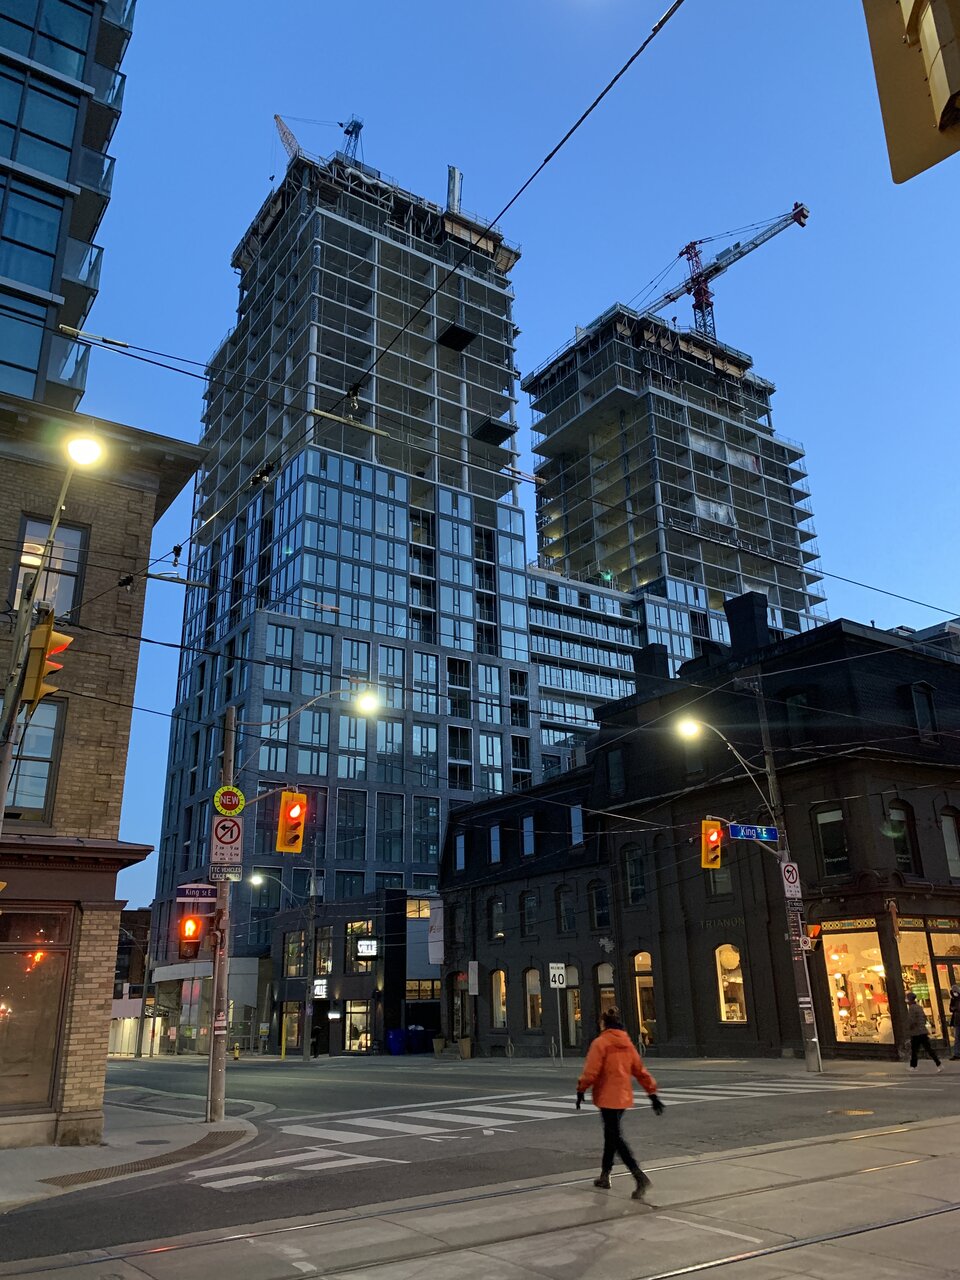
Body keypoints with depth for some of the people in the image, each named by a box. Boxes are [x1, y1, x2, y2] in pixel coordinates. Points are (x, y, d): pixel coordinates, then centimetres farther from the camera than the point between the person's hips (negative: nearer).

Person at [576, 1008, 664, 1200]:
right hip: (624, 1096, 7)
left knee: (615, 1137, -5)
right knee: (611, 1133, 20)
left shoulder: (600, 1042, -12)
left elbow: (591, 1070, -16)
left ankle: (640, 1176, -18)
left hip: (607, 1097, -7)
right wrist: (652, 1093, 13)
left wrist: (581, 1090, -5)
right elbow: (640, 1070, 9)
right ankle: (604, 1176, 29)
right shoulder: (627, 1043, 8)